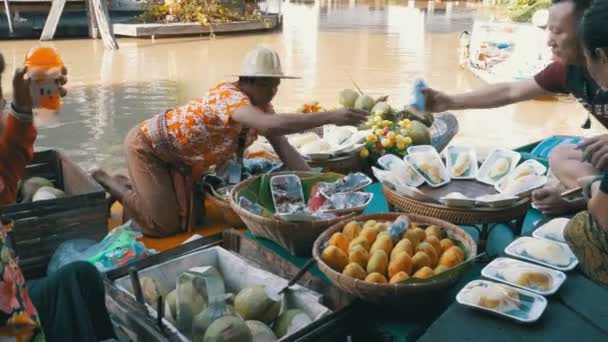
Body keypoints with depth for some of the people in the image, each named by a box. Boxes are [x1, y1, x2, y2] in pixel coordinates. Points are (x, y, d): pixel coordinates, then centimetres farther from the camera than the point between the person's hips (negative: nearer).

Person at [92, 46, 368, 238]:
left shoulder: (262, 107, -7)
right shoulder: (230, 96, -34)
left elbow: (285, 150, -11)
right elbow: (273, 126, -53)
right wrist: (330, 117, -55)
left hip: (179, 161, 8)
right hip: (147, 146, -8)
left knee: (186, 221, 9)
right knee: (164, 225, -13)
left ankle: (131, 186, 29)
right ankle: (106, 182, 8)